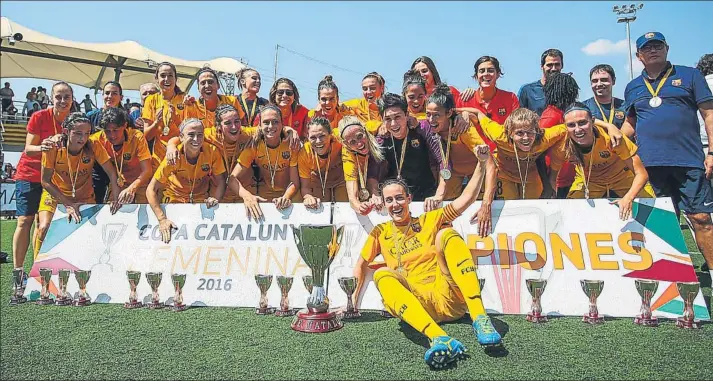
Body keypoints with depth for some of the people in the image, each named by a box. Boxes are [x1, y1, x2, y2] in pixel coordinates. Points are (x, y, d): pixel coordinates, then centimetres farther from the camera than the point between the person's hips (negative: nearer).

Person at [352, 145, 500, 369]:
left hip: (450, 298, 0)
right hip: (416, 305, 1)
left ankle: (479, 318, -32)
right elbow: (361, 265, 19)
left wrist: (481, 164, -2)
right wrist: (352, 300, 8)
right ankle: (439, 338, -48)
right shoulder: (380, 232, 18)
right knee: (382, 275, -27)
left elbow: (466, 198, 8)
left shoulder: (429, 221, 14)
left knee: (446, 234, -18)